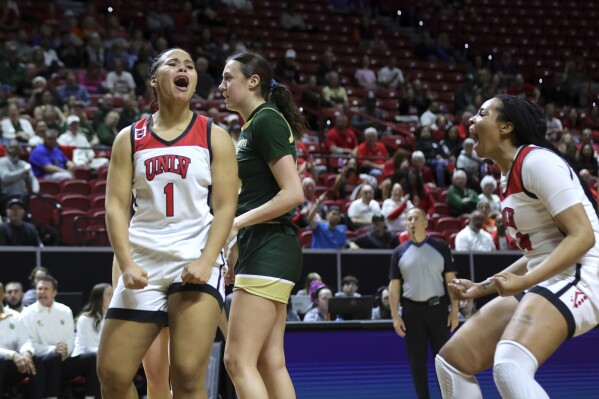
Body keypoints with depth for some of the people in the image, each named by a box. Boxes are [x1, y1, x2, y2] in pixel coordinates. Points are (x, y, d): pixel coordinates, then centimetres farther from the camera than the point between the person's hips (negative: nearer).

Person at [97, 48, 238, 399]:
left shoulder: (214, 137, 5)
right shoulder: (130, 138, 10)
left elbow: (225, 207, -1)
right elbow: (116, 205, 4)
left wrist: (206, 261, -15)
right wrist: (126, 263, -10)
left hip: (196, 262, -3)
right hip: (143, 264, 3)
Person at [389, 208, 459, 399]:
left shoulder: (441, 247, 3)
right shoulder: (400, 252, 6)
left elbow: (451, 280, 3)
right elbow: (394, 286, 6)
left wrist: (454, 311, -4)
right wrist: (395, 316, -2)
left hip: (437, 308, -1)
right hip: (412, 310, 1)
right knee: (416, 359, 4)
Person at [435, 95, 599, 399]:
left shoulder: (536, 160, -12)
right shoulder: (511, 177, 17)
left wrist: (524, 281, -27)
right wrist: (481, 288, 19)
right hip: (545, 282, 10)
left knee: (509, 367, -34)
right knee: (451, 361, 6)